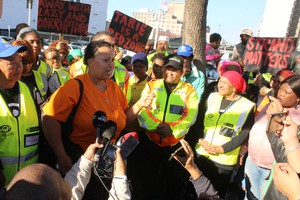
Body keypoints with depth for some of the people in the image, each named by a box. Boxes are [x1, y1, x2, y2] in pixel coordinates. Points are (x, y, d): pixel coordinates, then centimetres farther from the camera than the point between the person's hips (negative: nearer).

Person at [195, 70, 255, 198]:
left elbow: (244, 134, -12)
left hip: (224, 160, -3)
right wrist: (201, 140, -11)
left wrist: (222, 149, -19)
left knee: (218, 193, 13)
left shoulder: (247, 106, -9)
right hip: (201, 154, 4)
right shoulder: (212, 98, 3)